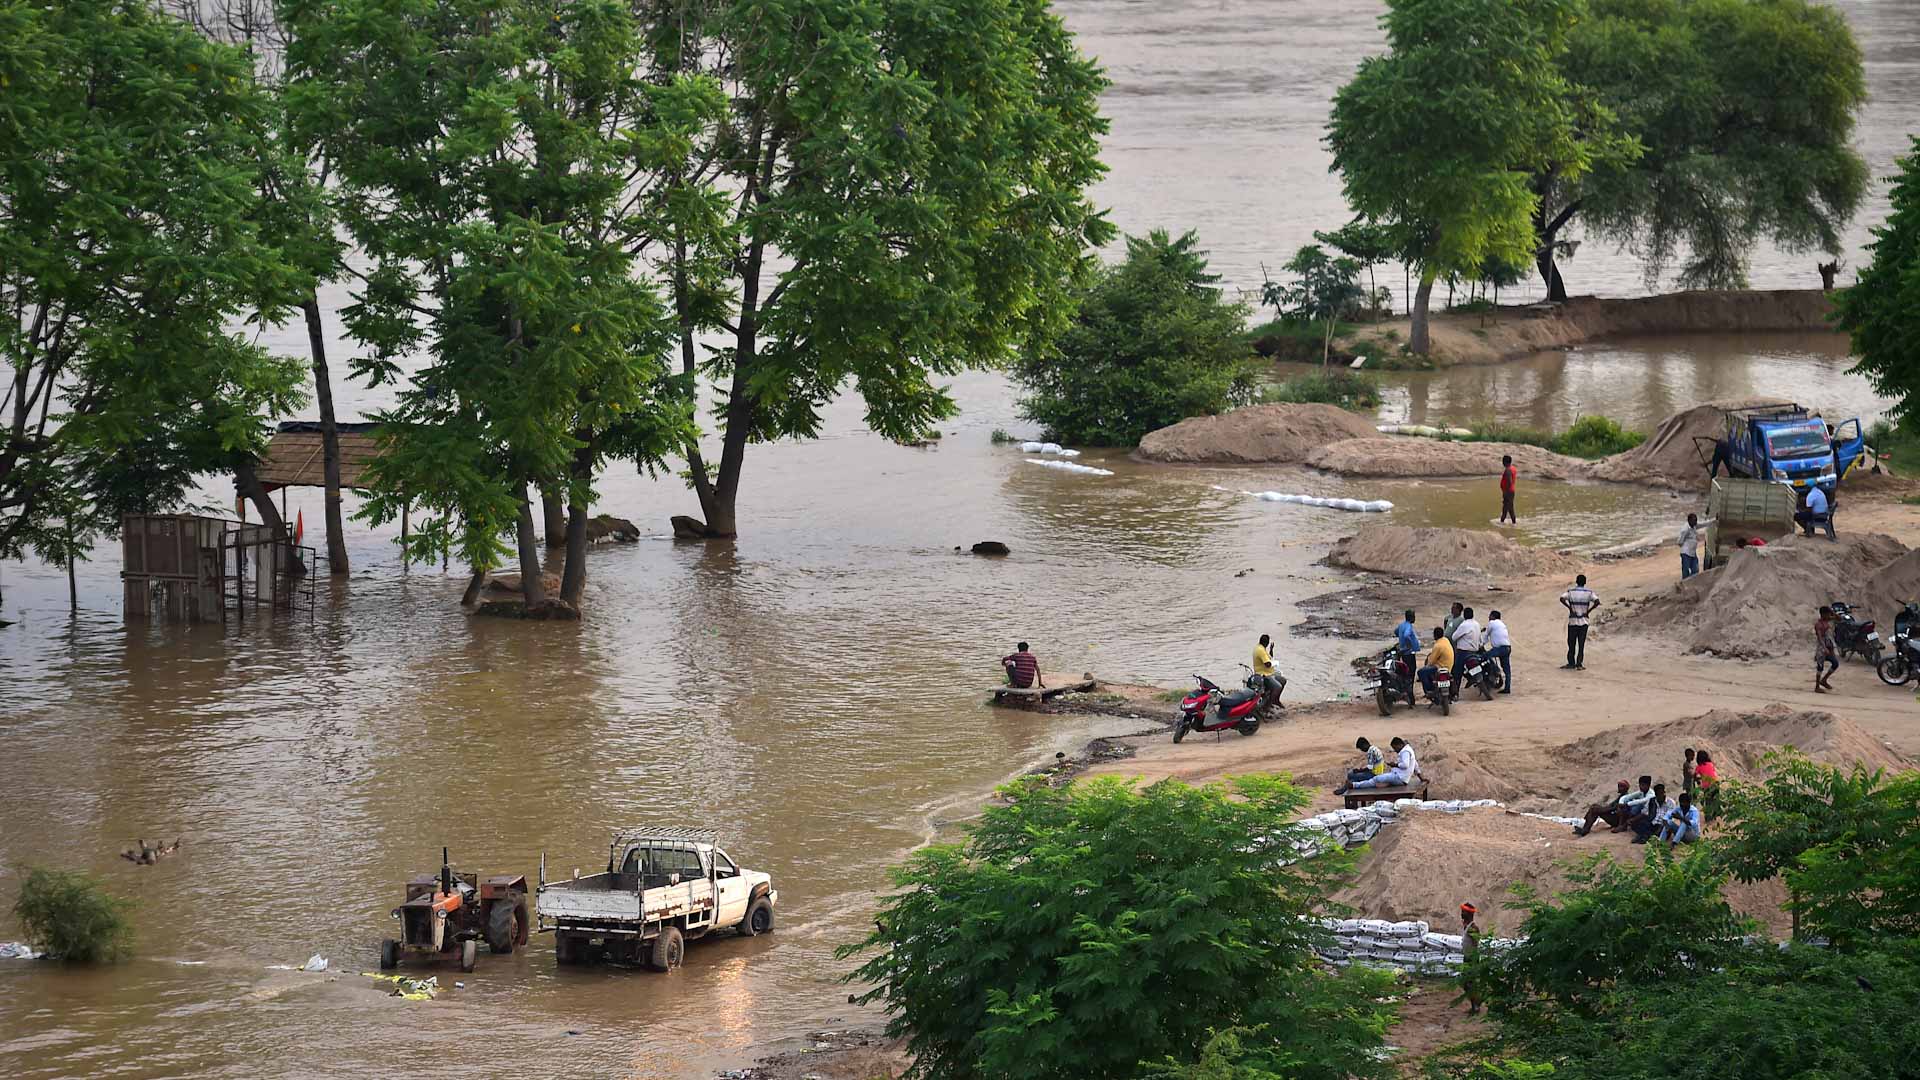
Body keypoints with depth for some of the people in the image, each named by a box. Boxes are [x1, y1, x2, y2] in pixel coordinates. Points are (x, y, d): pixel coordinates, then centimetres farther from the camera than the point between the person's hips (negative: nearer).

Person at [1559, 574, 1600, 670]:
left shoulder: (1571, 592, 0)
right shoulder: (1589, 592, -1)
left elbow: (1562, 598, -17)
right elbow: (1597, 601, -15)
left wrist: (1569, 607, -7)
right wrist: (1589, 610, -5)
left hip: (1572, 621, 0)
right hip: (1583, 621, 0)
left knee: (1571, 644, 10)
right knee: (1581, 644, 4)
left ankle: (1571, 663, 11)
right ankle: (1579, 663, -2)